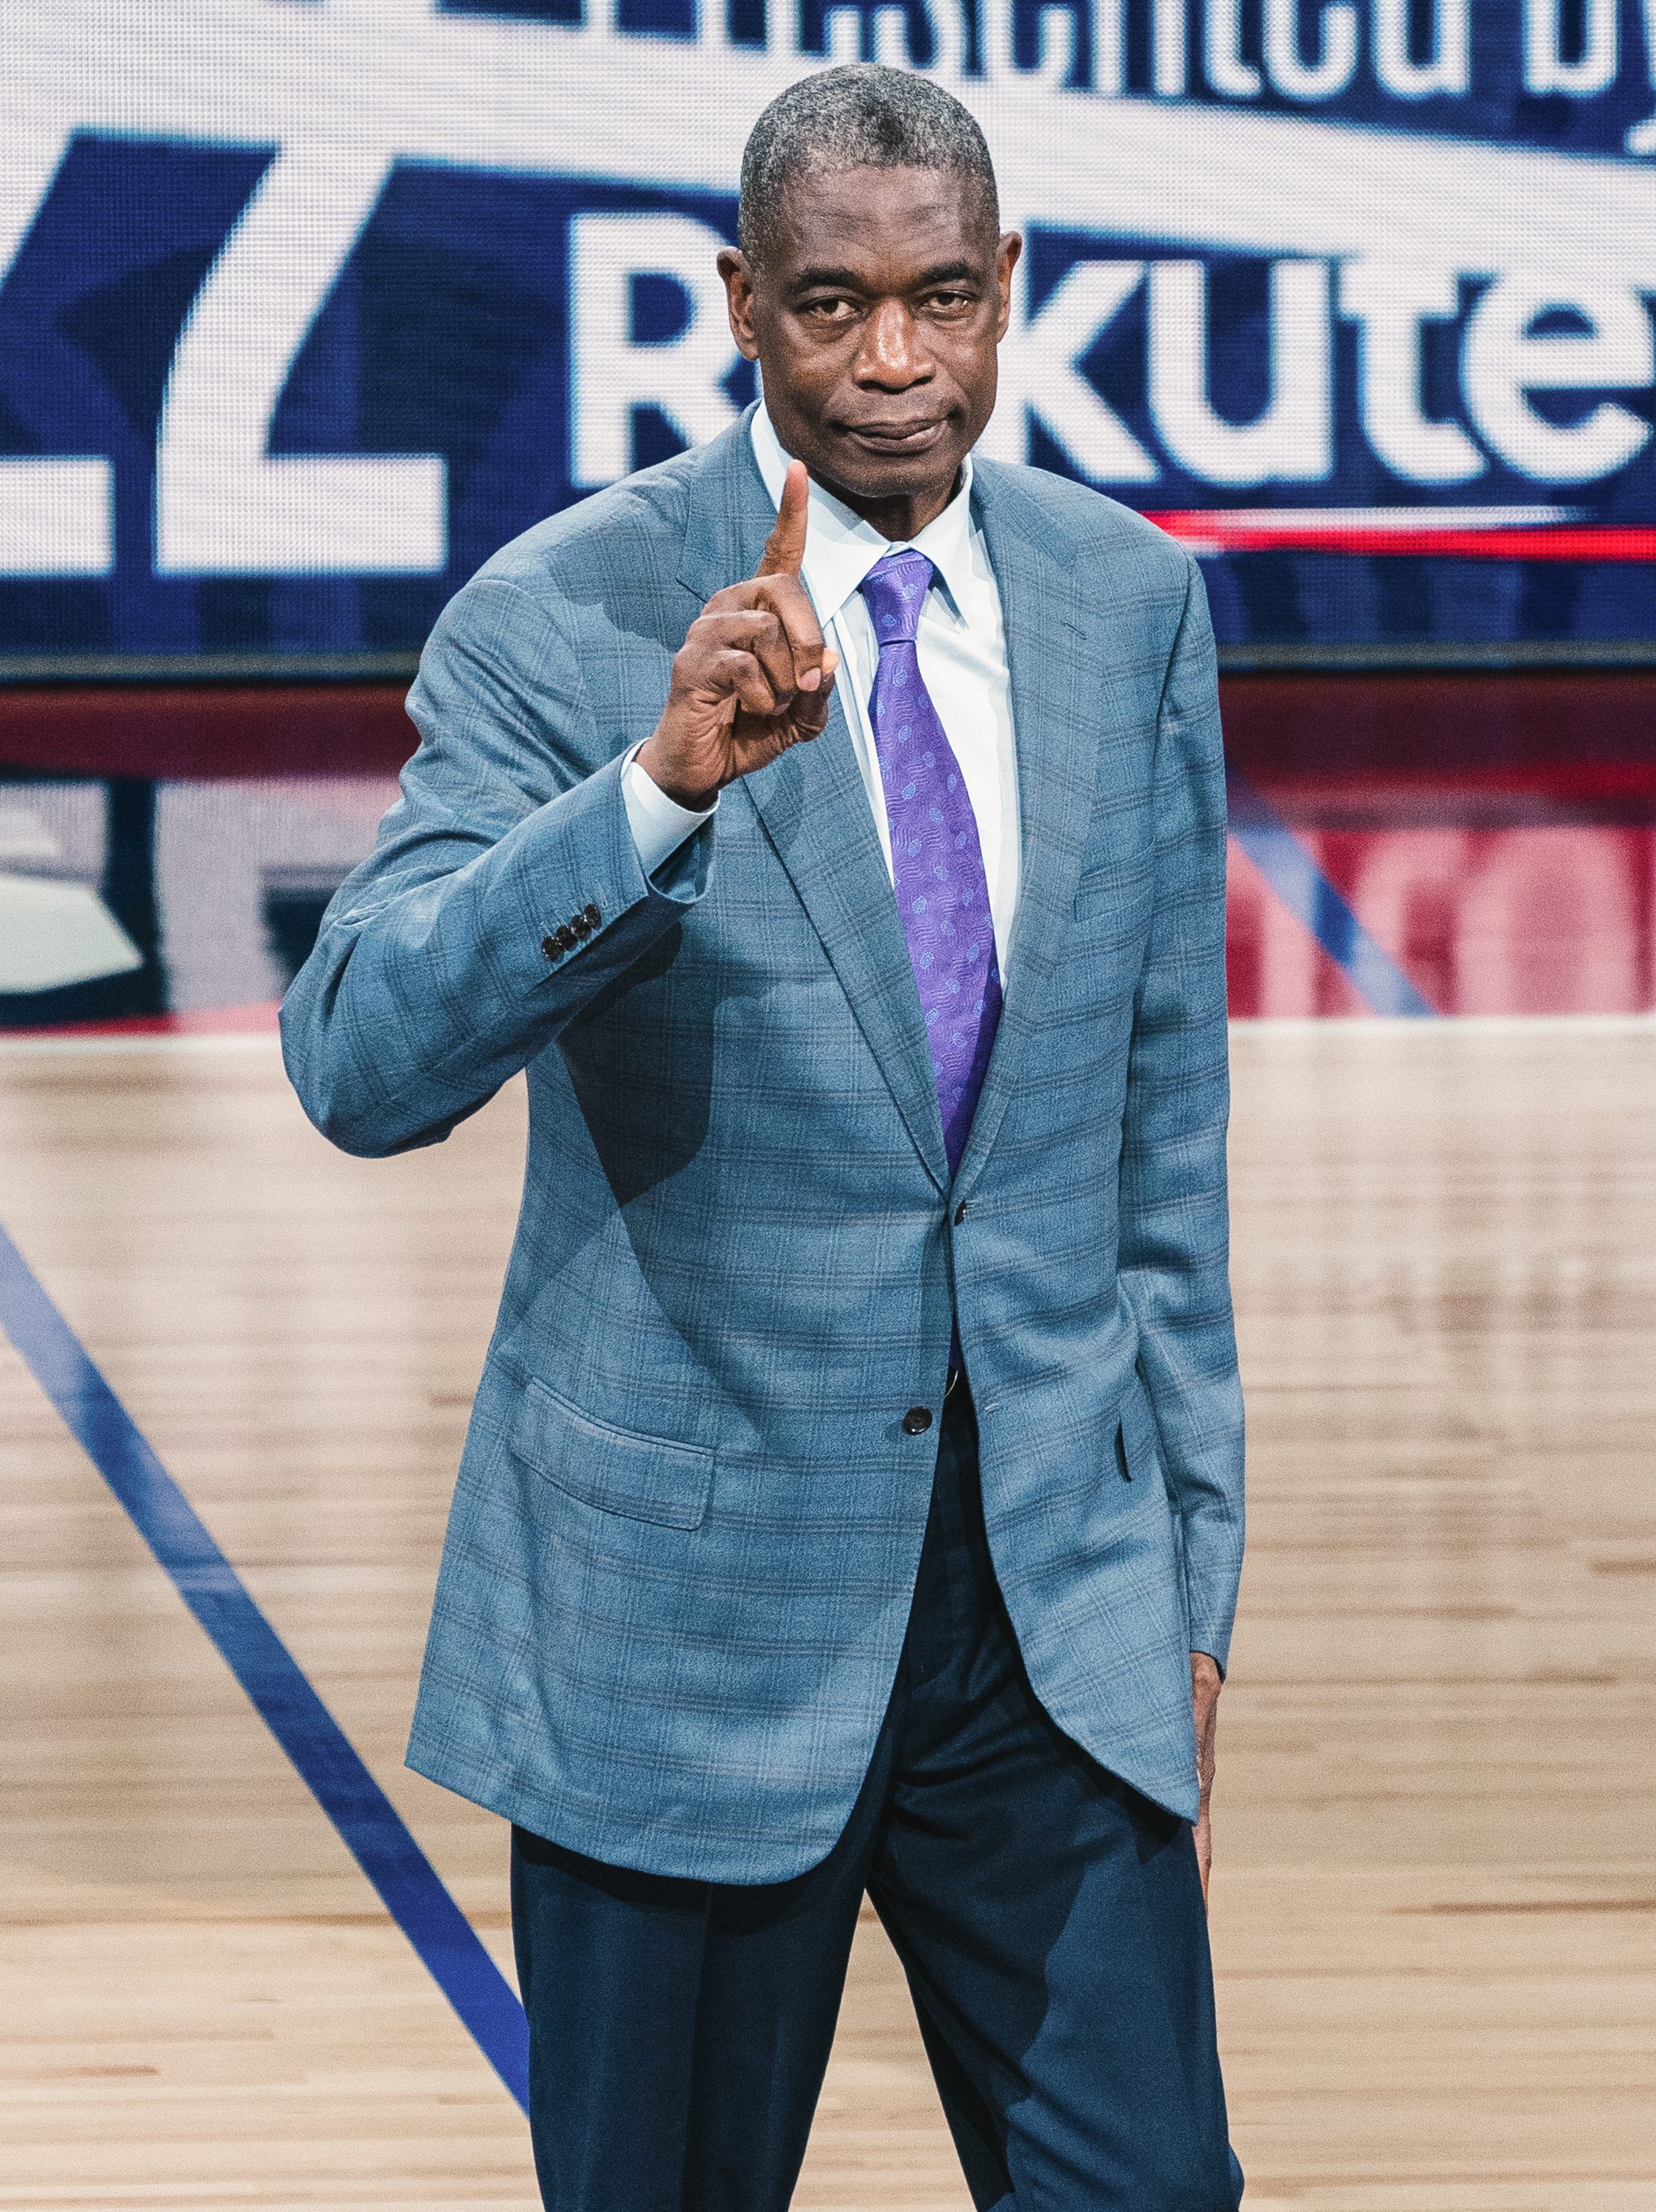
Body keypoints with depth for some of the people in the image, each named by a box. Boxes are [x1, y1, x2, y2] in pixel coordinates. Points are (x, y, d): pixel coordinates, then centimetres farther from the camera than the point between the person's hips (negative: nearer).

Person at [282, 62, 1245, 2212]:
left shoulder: (1133, 605, 4)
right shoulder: (559, 623, -10)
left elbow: (1164, 1120, 10)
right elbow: (364, 1061, -23)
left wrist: (1186, 1574, 11)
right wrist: (663, 781, -35)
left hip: (1058, 1583, 3)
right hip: (695, 1597, -3)